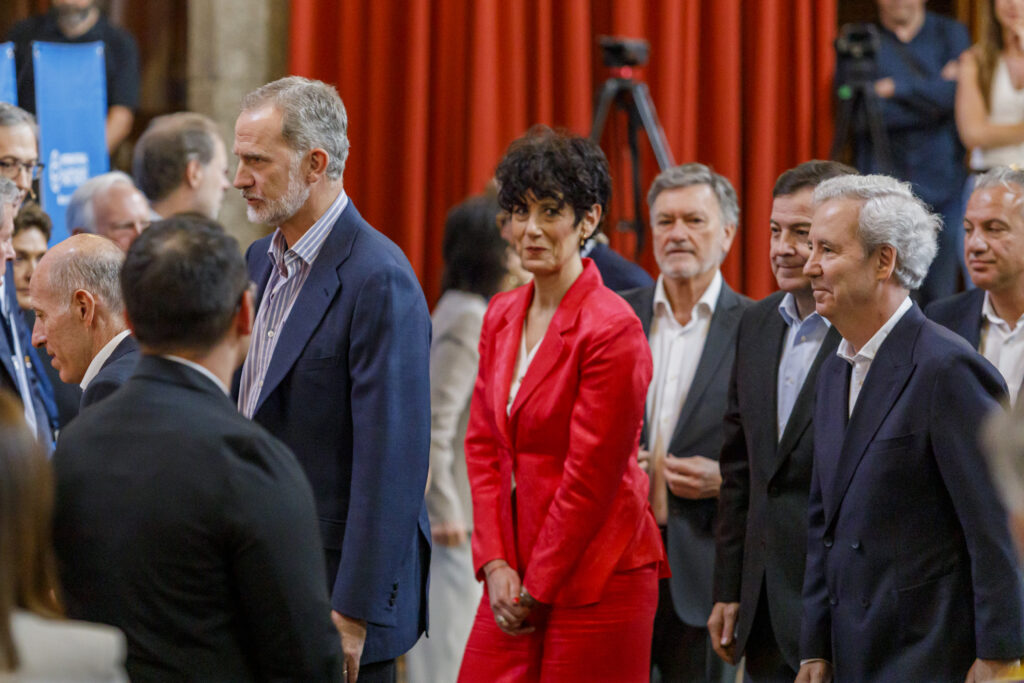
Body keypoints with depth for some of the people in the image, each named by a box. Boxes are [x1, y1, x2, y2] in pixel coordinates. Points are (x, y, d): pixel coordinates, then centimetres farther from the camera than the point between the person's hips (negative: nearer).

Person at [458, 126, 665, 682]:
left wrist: (538, 587, -10)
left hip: (595, 582, -7)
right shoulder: (502, 315, 10)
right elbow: (484, 443, 11)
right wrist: (496, 564, 1)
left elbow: (591, 474, -14)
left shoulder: (612, 329, -13)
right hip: (518, 579, 7)